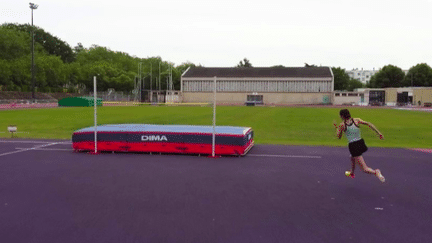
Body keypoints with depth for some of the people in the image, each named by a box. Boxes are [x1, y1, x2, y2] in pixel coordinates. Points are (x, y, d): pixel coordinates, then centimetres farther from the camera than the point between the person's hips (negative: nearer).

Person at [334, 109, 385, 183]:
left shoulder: (342, 125, -6)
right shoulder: (356, 120, 2)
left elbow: (338, 137, 5)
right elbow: (369, 124, -8)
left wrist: (337, 128, 21)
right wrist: (379, 133, -8)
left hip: (353, 146, -6)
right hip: (361, 143, 6)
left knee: (365, 169, -6)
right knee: (353, 159, 36)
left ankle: (375, 172, -35)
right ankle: (352, 173, 58)